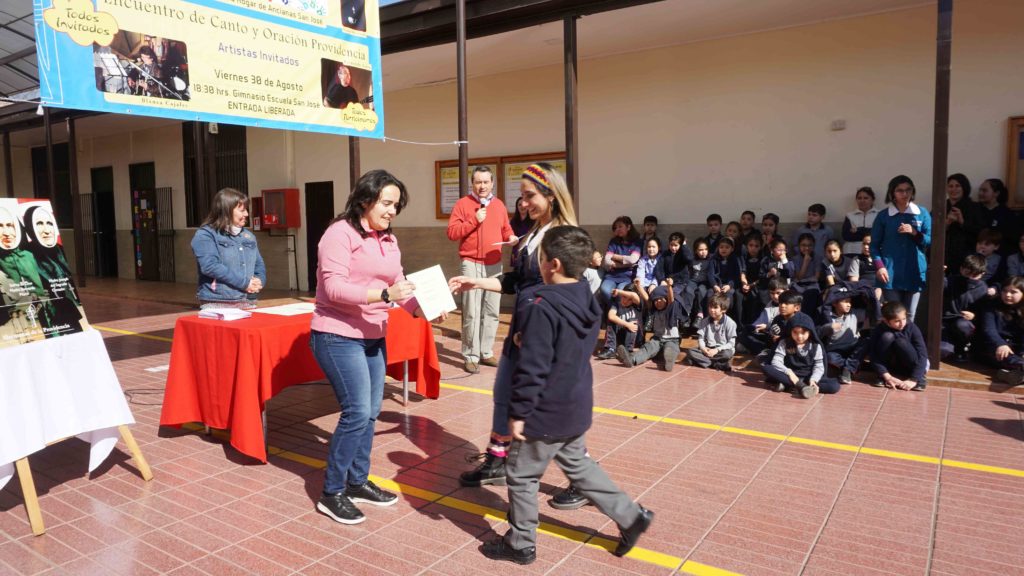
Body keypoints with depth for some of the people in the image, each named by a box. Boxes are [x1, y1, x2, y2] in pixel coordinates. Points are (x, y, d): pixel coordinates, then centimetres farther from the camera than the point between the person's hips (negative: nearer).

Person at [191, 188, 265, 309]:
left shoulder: (248, 236, 17)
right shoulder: (205, 235, -3)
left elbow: (259, 264, 17)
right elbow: (209, 266, -15)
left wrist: (259, 281, -6)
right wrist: (244, 283, -17)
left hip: (248, 303, 6)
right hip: (217, 304, -6)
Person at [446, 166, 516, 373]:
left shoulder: (499, 205, 12)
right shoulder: (463, 203, -1)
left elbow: (506, 229, 19)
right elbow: (452, 233, -7)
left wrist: (511, 237, -4)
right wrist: (474, 221, -15)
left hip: (495, 265, 5)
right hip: (471, 264, -5)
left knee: (491, 312, 9)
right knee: (471, 313, -5)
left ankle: (486, 353, 19)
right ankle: (470, 356, 2)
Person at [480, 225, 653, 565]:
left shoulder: (543, 306, -24)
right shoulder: (588, 300, 3)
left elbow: (532, 368, -24)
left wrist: (518, 413, -15)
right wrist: (528, 339, 9)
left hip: (546, 413, -8)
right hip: (577, 408, 8)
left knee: (522, 476, 9)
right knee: (578, 465, 25)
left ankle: (520, 544, 24)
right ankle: (630, 516, 28)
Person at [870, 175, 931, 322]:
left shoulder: (922, 213, 7)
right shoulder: (883, 216, 3)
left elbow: (931, 241, 5)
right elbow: (874, 244, 3)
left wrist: (914, 233, -12)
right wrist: (879, 266, -11)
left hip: (914, 273, 2)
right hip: (890, 273, -1)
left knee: (909, 316, 5)